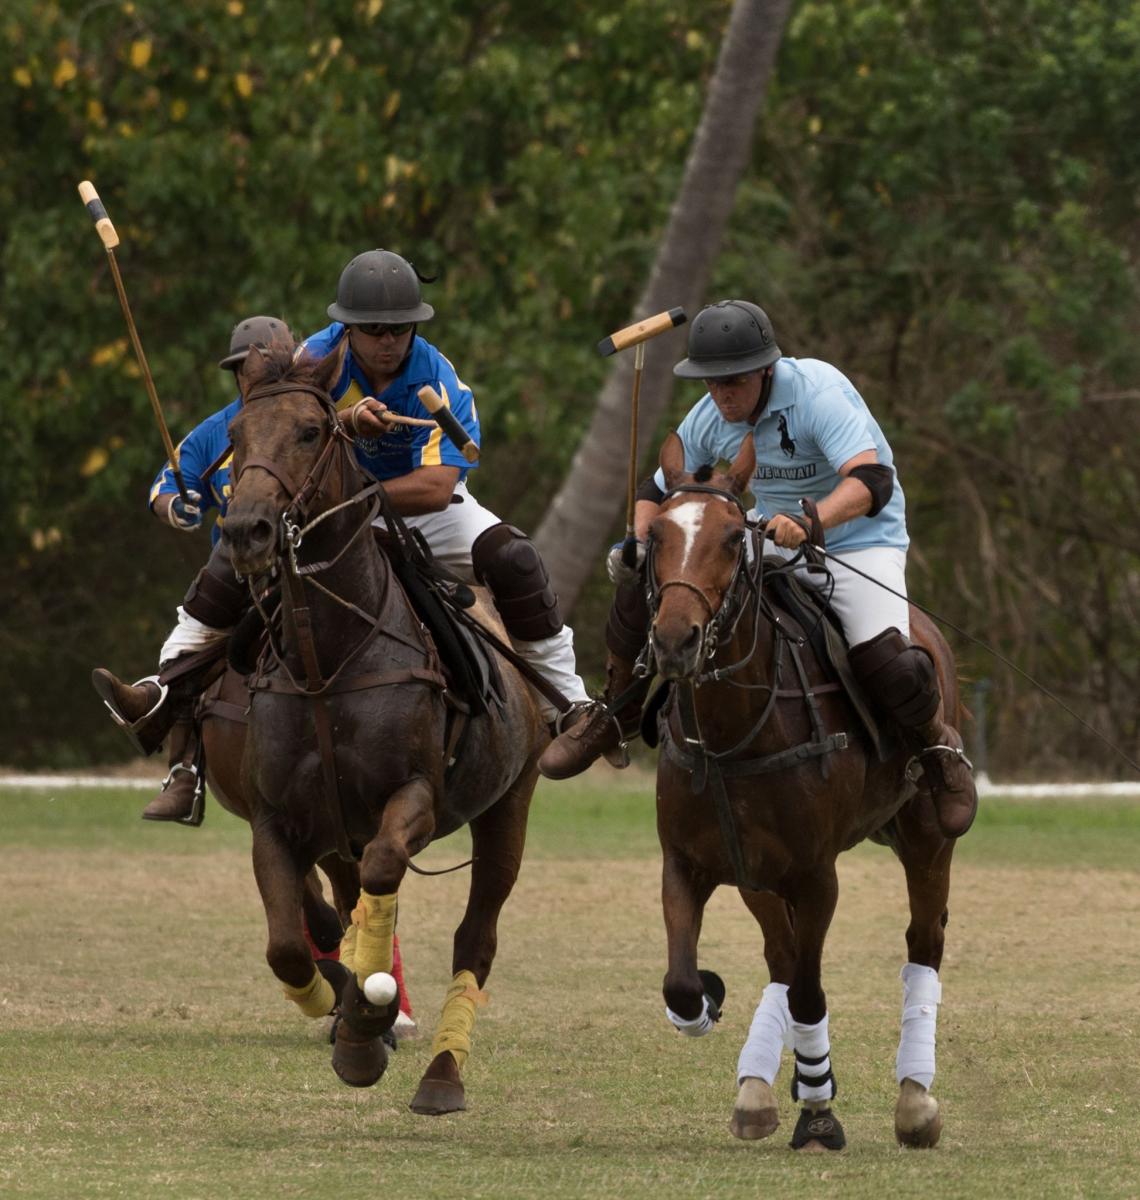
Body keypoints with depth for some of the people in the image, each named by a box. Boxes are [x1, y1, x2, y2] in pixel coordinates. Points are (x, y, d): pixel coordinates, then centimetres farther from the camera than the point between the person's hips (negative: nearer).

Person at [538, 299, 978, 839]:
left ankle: (938, 749, 4)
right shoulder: (709, 419, -8)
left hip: (858, 539, -5)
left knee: (884, 662, -29)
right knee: (641, 583, -9)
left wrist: (809, 522, -57)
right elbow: (658, 490, 7)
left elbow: (873, 481, -40)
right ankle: (617, 713, 14)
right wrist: (638, 542, -15)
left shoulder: (818, 391, -27)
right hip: (767, 534, 5)